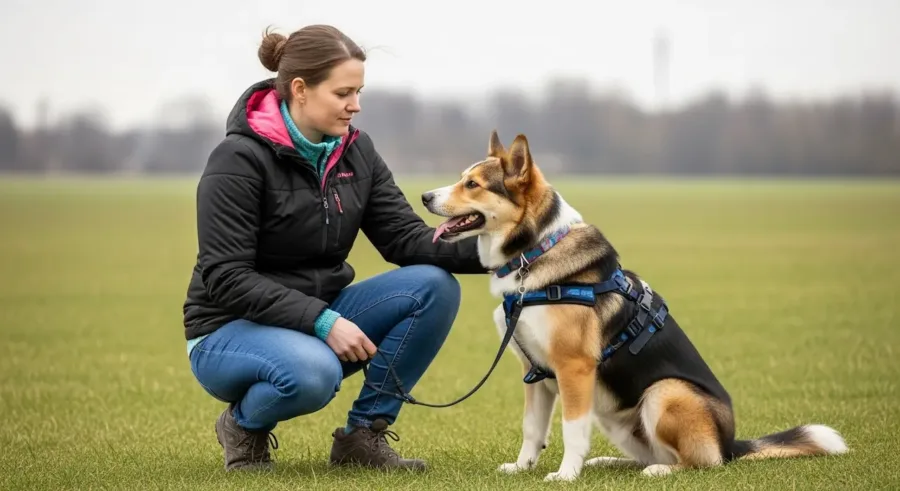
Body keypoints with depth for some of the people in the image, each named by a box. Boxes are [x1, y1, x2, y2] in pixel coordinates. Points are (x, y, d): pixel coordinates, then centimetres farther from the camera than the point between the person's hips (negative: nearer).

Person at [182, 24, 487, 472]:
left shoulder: (355, 150, 1)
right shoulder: (239, 158, -19)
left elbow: (406, 238, -5)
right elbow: (224, 278, -23)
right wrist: (322, 322, -29)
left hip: (320, 319, 7)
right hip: (231, 330, -7)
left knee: (434, 286, -16)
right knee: (312, 371, -40)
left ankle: (362, 434, -5)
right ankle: (244, 424, -4)